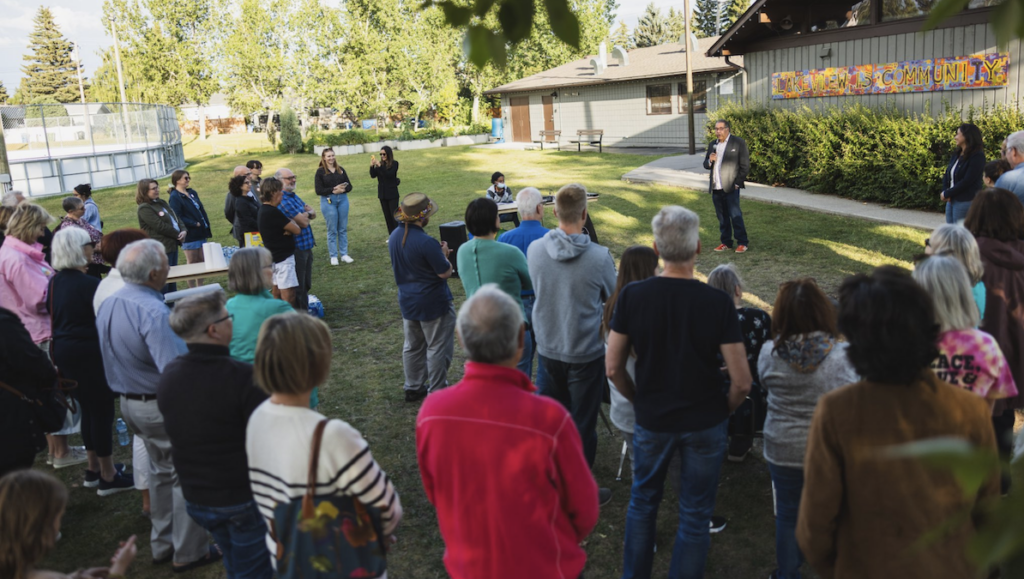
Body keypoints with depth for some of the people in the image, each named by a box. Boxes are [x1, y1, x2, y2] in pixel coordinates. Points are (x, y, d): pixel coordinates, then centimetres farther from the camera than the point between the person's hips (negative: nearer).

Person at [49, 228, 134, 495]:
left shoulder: (54, 282, 6)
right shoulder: (90, 284, -20)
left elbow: (54, 315, 16)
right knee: (102, 409, 2)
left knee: (88, 407, 20)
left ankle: (93, 469, 31)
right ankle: (108, 477, 10)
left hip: (63, 350, 9)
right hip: (88, 352, -9)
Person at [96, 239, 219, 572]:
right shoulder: (153, 313, -27)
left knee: (162, 470, 24)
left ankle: (163, 544, 36)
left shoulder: (108, 304, 2)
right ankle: (189, 552, 18)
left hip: (128, 403, 9)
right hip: (163, 406, -9)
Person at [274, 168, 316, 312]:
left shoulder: (294, 196, 13)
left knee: (306, 284, 20)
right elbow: (303, 222, -21)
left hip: (306, 245, 10)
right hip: (296, 248, -10)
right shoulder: (284, 201, -19)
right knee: (298, 286, 2)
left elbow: (313, 213, 10)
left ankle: (305, 310, 32)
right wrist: (307, 215, 0)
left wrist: (307, 214, -12)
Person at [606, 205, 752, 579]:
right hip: (705, 423, -1)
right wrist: (725, 409, 4)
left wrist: (640, 400, 9)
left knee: (643, 499, 24)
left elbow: (613, 368, -8)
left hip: (651, 420, 2)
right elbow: (741, 381, -16)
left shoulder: (631, 296, -15)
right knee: (695, 514, 15)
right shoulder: (718, 303, -19)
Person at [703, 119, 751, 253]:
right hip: (716, 188, 6)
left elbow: (745, 165, -5)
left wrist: (737, 183, -10)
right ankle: (726, 242, 17)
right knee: (722, 217, 9)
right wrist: (710, 161, -6)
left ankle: (742, 242, 3)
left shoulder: (738, 143, -3)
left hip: (730, 187, -6)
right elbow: (706, 165, 17)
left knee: (735, 215, -5)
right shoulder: (713, 145, 15)